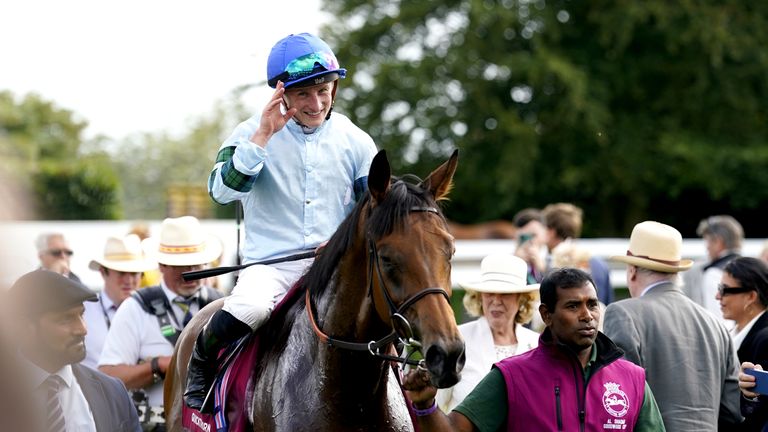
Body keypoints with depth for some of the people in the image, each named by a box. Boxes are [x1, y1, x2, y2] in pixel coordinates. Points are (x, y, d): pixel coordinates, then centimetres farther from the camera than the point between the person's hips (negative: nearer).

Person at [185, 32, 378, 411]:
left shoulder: (356, 142, 8)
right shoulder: (253, 134, 3)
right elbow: (222, 189, -13)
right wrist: (262, 138, -20)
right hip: (269, 264, -2)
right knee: (248, 310, -34)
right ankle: (200, 364, -1)